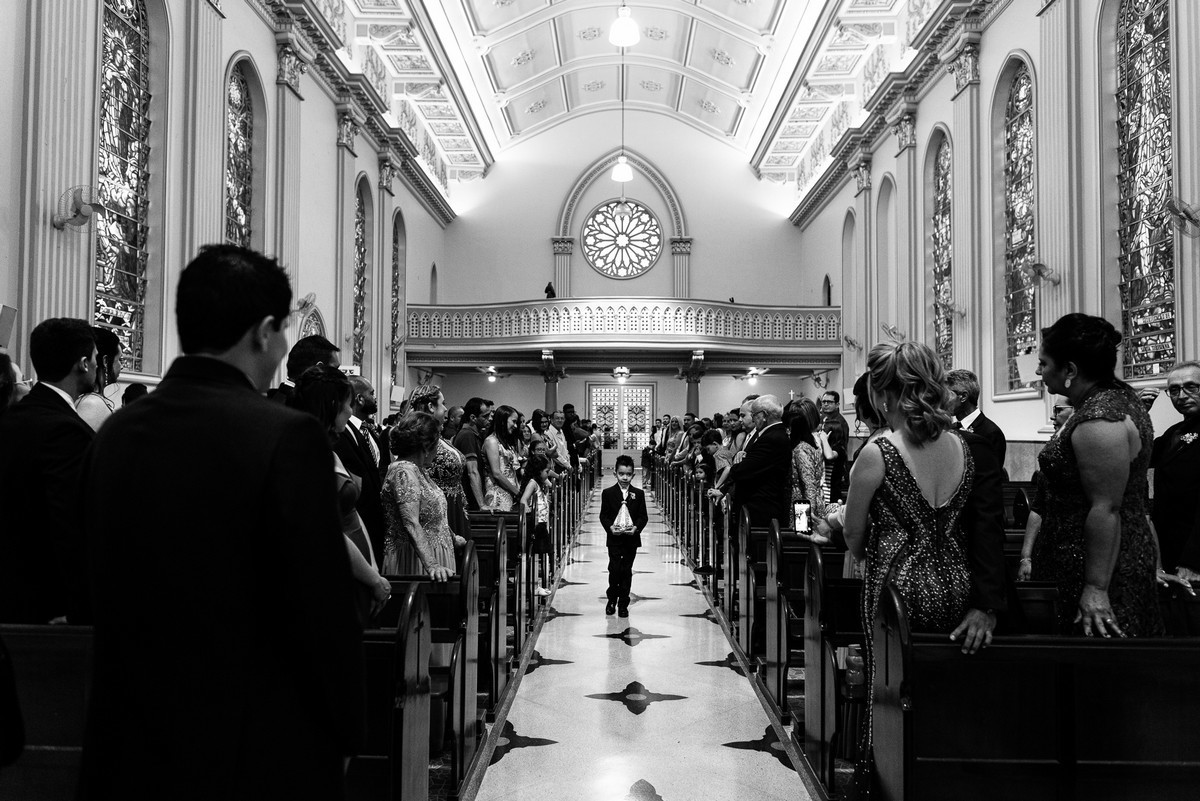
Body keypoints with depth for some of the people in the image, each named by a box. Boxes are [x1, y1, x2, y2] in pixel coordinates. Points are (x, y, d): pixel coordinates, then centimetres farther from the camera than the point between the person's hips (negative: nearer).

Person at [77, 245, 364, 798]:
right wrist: (345, 736, -2)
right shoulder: (288, 438, -19)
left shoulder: (113, 435, 0)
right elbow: (325, 607, -17)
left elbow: (104, 591, 8)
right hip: (258, 755, -5)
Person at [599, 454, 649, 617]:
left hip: (631, 539, 1)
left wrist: (636, 528, -16)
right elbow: (603, 515, -1)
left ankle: (623, 604, 14)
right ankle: (612, 599, 19)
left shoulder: (638, 494, 4)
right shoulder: (608, 493, 0)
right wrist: (610, 527, -18)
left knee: (626, 571, 6)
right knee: (614, 570, -3)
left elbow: (643, 516, 2)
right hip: (614, 538, -1)